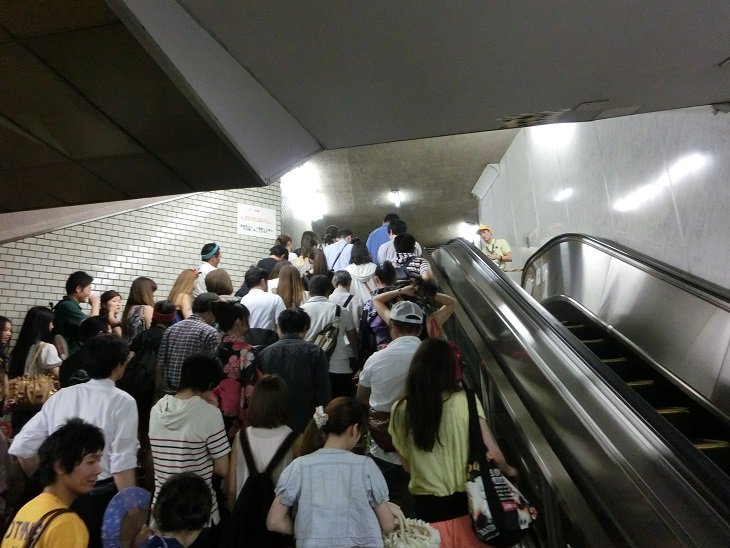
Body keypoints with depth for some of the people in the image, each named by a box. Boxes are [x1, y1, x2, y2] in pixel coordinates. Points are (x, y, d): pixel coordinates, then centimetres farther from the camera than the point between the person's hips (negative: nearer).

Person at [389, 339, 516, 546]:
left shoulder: (401, 410, -8)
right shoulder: (465, 401, -15)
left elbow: (407, 466, 2)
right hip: (466, 500, -1)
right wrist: (508, 470, 10)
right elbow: (492, 453, -11)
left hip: (427, 505, 1)